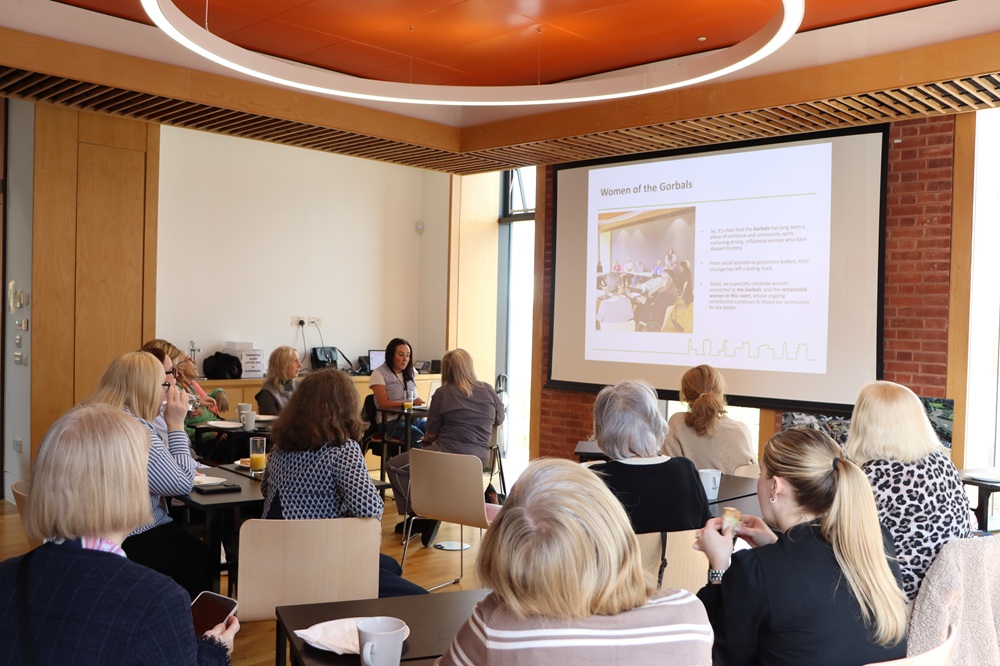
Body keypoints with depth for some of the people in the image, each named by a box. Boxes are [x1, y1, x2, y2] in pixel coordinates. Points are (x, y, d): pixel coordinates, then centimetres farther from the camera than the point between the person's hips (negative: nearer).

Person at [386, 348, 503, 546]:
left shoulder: (443, 394, -5)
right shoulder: (488, 390, 6)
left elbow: (431, 435, 1)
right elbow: (499, 419, 22)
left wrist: (426, 441, 23)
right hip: (480, 458, 7)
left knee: (394, 465, 7)